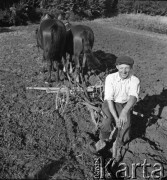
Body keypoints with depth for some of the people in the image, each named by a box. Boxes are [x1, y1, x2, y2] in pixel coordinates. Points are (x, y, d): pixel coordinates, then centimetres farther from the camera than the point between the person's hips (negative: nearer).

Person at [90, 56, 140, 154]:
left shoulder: (135, 80, -15)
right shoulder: (110, 78, -16)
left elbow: (133, 97, -33)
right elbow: (109, 99, -21)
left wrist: (124, 112, -52)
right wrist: (116, 118, -31)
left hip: (125, 105, 1)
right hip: (110, 104, -1)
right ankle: (103, 140, -10)